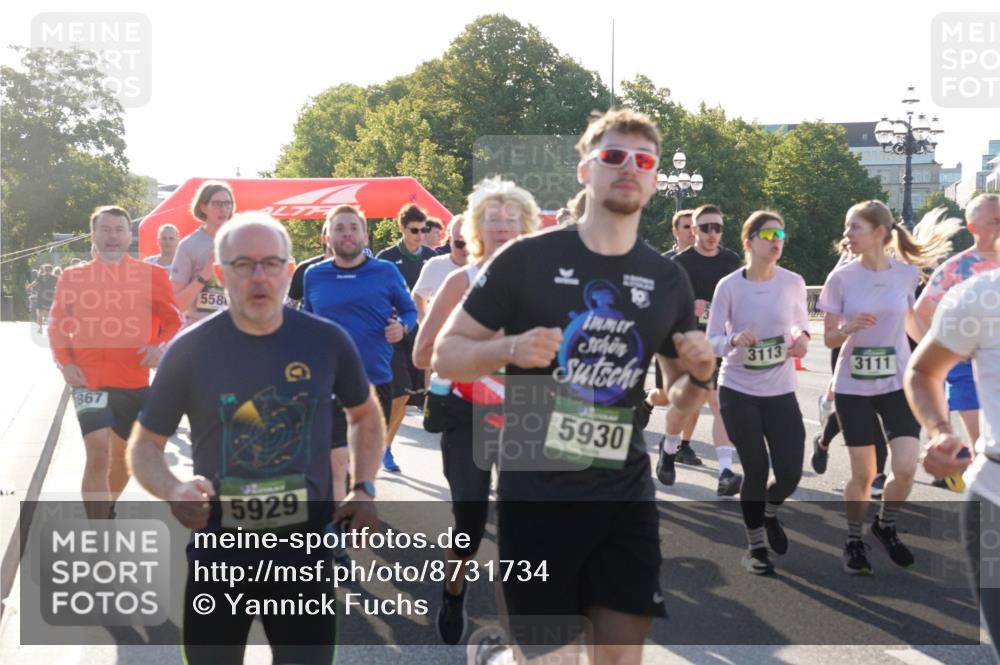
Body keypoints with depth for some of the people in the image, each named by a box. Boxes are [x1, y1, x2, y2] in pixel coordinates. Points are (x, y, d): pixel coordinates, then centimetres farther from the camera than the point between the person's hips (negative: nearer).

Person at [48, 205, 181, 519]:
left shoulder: (152, 275, 2)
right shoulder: (72, 277, 4)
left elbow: (173, 320, 6)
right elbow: (57, 326, 11)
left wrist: (161, 347, -14)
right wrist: (65, 363, -5)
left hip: (135, 382, 2)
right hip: (89, 380, -2)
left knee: (125, 456, 16)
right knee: (98, 454, -16)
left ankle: (106, 511, 44)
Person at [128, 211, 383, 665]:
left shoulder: (327, 341, -5)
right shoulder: (190, 349, -8)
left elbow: (365, 414, 13)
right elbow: (145, 444, 2)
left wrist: (364, 489, 0)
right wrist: (173, 491, -19)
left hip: (307, 553, 0)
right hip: (219, 555, 0)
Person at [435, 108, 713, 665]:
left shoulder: (669, 280, 5)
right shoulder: (527, 259, -7)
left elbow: (681, 399, 15)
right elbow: (446, 356, -2)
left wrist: (700, 373, -7)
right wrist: (509, 349, -21)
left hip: (627, 492, 4)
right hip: (537, 491, -4)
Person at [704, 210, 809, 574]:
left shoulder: (793, 282, -4)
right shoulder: (728, 286, -10)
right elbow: (711, 340, -6)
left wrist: (802, 337, -10)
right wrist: (734, 341, -27)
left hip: (781, 391, 2)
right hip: (738, 390, -2)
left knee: (790, 472, -3)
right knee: (756, 469, -1)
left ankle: (769, 513, 34)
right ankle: (755, 546, 23)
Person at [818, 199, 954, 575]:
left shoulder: (906, 274, -4)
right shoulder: (841, 279, -9)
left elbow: (910, 323, 12)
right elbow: (829, 339, -5)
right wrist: (849, 328, -26)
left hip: (898, 383, 1)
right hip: (853, 387, -1)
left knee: (905, 467, -10)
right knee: (863, 474, 4)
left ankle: (886, 527, 20)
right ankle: (854, 542, 27)